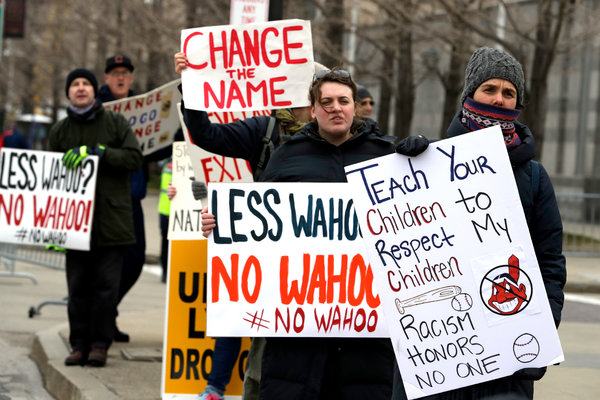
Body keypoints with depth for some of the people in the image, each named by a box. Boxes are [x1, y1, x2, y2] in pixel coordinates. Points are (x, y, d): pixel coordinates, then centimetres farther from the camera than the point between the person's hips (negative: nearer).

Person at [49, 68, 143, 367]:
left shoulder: (115, 123, 5)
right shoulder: (60, 131, 12)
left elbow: (134, 157, -5)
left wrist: (96, 152, -16)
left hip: (111, 219, -2)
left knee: (106, 285, -3)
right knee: (78, 286, 2)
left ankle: (100, 345, 3)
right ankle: (79, 345, 9)